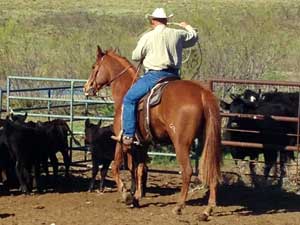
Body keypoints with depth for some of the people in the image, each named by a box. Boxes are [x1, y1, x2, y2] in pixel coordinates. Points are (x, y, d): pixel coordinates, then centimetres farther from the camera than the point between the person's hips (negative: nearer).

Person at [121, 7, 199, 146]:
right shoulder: (178, 34, 6)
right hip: (174, 76, 5)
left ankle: (128, 135, -7)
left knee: (129, 99, 2)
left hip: (154, 75, -5)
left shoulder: (147, 37, -7)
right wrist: (187, 27, 46)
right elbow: (194, 37, 26)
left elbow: (135, 57, 1)